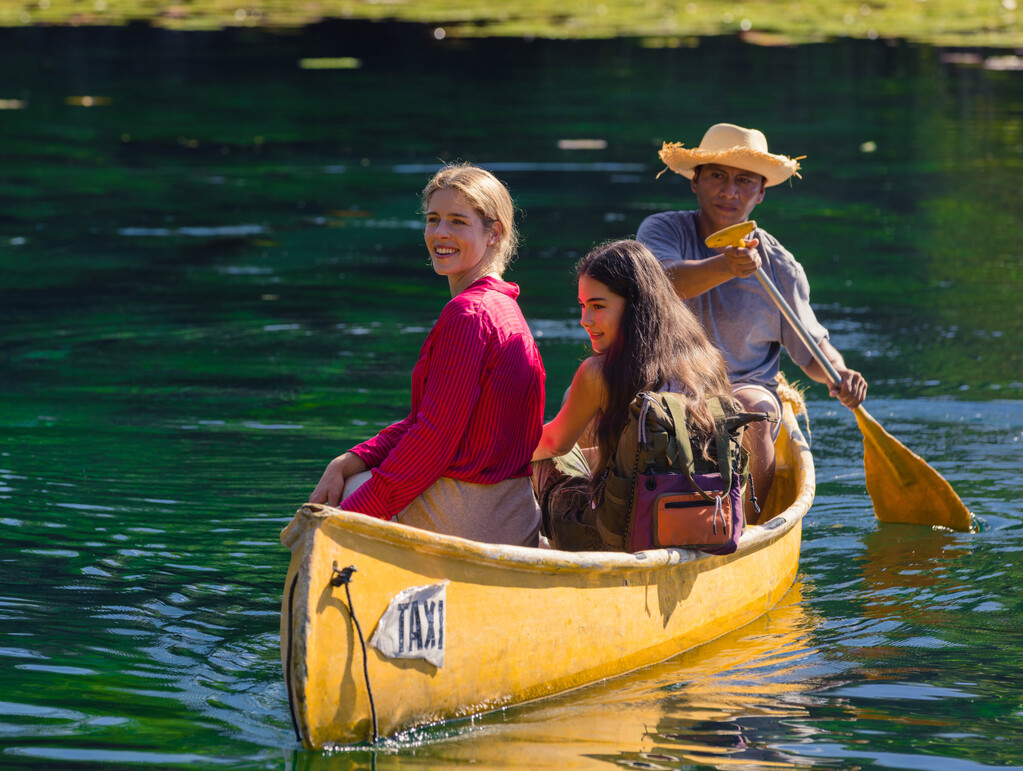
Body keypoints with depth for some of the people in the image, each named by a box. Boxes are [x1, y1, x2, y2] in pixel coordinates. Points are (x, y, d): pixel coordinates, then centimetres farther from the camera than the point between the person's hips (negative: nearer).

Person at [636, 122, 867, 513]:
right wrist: (724, 268, -43)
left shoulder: (780, 267, 4)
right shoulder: (662, 230, -1)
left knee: (752, 413, -35)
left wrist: (838, 373, -14)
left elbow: (811, 349, 11)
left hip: (744, 389, 1)